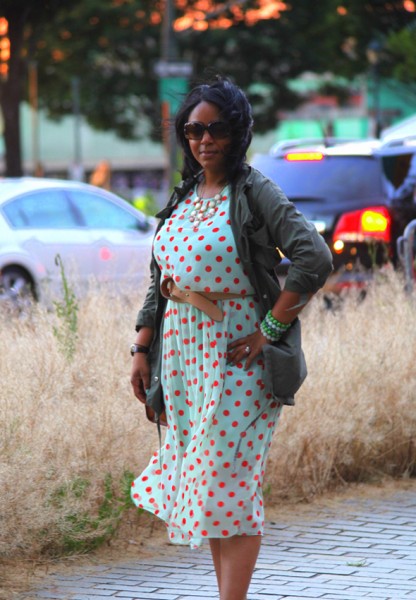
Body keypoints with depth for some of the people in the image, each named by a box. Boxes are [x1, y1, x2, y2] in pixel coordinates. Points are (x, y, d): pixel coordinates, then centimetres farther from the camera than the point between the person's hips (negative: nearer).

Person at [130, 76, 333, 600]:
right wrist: (142, 349, 10)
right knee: (205, 477, 9)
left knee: (229, 478, -9)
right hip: (181, 351, 7)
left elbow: (314, 259, -19)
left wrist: (270, 330, -18)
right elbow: (159, 281, 17)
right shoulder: (182, 197, 13)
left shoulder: (254, 192, -9)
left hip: (235, 353, -7)